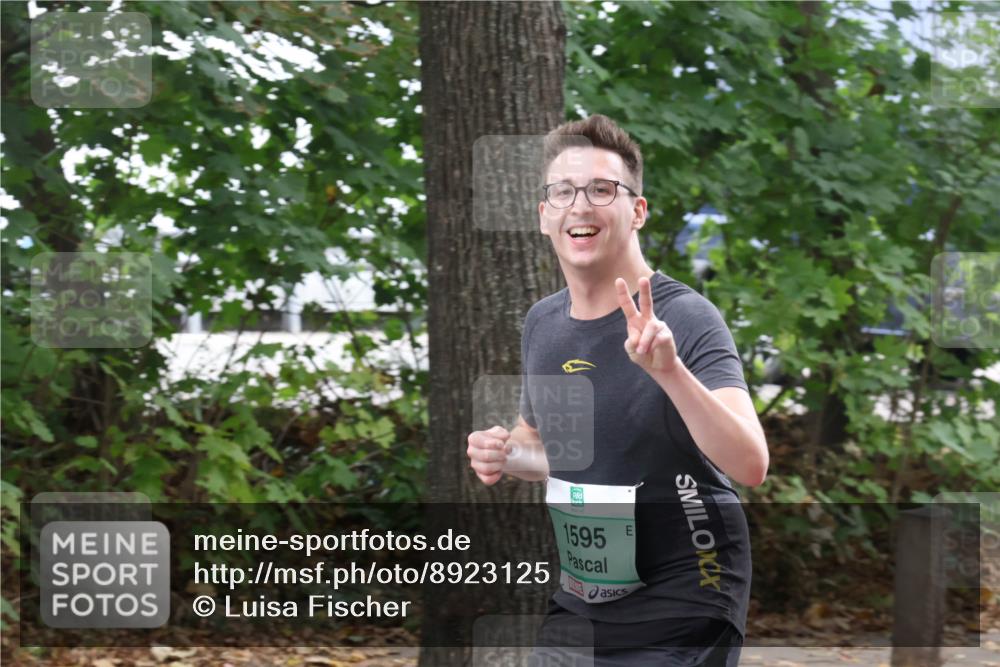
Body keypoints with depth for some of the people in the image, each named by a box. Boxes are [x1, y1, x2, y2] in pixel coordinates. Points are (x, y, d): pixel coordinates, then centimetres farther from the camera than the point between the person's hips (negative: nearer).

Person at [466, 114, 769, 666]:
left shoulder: (686, 319, -15)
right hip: (577, 608, 6)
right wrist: (504, 456, 0)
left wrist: (669, 370, -39)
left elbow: (750, 465, -27)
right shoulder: (542, 325, 4)